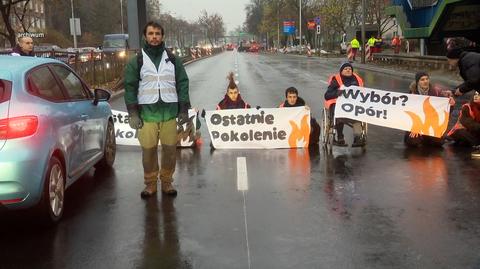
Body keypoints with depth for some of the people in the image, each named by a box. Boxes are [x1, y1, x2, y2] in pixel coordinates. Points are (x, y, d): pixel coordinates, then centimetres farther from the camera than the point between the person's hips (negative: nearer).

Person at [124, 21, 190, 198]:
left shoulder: (173, 60, 9)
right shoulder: (136, 62, 4)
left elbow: (183, 84, 8)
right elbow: (130, 87, 2)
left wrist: (184, 110, 2)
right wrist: (133, 114, -5)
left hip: (169, 112, 2)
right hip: (146, 113, -1)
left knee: (170, 149, 5)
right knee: (148, 150, 1)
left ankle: (167, 182, 20)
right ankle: (150, 184, 15)